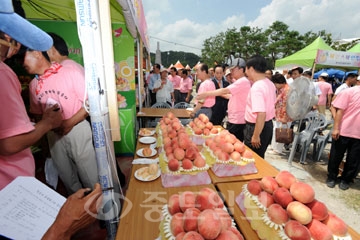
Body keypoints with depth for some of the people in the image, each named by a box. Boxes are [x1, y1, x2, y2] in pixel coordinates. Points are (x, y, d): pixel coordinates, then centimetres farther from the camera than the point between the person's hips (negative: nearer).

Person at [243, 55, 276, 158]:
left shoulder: (256, 87, -24)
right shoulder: (270, 84, 6)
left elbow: (261, 114, -30)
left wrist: (256, 136, -25)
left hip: (256, 127, -9)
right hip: (268, 125, 9)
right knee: (259, 158, 22)